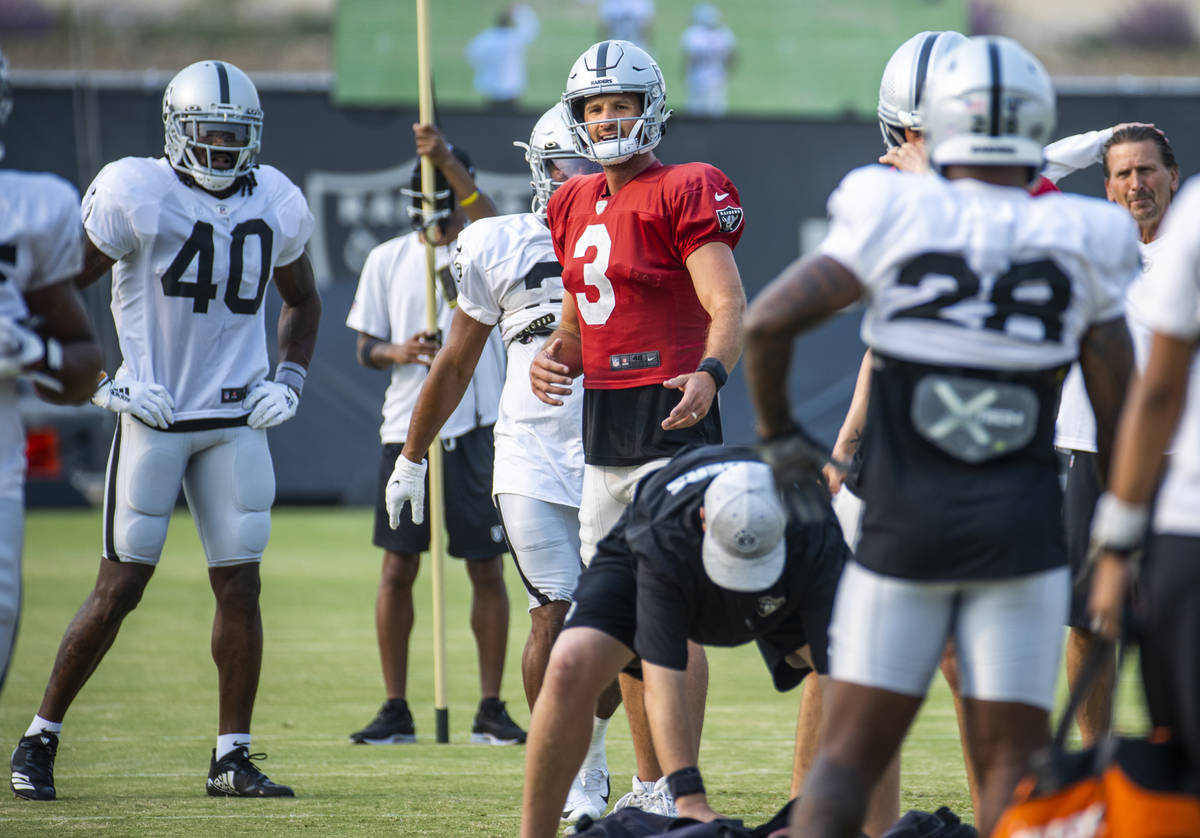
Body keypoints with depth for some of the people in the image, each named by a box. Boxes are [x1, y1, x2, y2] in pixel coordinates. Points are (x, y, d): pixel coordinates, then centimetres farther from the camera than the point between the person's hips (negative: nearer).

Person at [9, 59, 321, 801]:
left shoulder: (275, 204, 5)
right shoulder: (135, 195, -11)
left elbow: (302, 300, 22)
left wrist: (289, 379, 6)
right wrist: (103, 380, -11)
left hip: (236, 421, 4)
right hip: (155, 419, -4)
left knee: (240, 586, 1)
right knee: (120, 588, -4)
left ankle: (233, 758, 9)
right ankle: (41, 737, 10)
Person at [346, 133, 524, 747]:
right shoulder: (388, 260, 9)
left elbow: (494, 222, -24)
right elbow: (365, 347, 9)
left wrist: (446, 158, -37)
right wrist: (397, 352, -14)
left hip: (476, 430, -2)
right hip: (407, 430, 2)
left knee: (487, 569, 1)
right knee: (397, 569, 2)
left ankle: (490, 709, 8)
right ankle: (395, 710, 9)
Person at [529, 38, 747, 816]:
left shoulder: (683, 195, -9)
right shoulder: (577, 206, 16)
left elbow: (728, 303, -19)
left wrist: (710, 372, -37)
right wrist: (553, 357, 3)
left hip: (670, 417, -9)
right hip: (603, 426, 9)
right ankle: (648, 784, 22)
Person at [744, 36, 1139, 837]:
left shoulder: (894, 219, -2)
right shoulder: (1079, 245, 1)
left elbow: (768, 322, -8)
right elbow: (1119, 414, 4)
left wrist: (780, 434, 8)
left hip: (906, 523, 0)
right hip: (1022, 529, 0)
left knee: (848, 755, 5)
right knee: (1014, 757, 4)